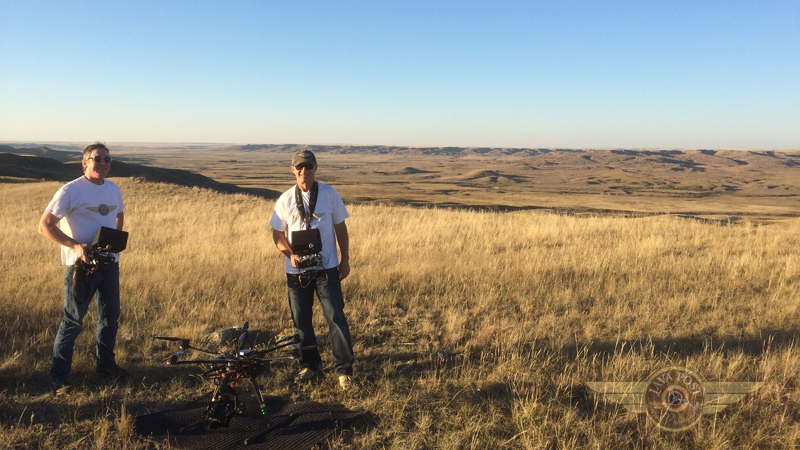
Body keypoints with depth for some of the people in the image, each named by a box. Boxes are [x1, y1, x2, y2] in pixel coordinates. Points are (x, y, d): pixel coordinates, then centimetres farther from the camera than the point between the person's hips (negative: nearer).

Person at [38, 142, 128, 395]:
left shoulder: (114, 190, 6)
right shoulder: (70, 191, -13)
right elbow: (45, 225, -13)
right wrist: (75, 245, -24)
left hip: (110, 263, 6)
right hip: (82, 264, -6)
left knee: (110, 317, 15)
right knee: (72, 321, -1)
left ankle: (105, 366, 32)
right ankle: (59, 378, 12)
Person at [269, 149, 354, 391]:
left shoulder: (329, 194, -2)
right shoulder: (286, 200, 0)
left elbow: (340, 228, 5)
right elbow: (277, 235, 6)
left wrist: (345, 259, 2)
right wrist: (290, 254, -13)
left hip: (326, 269, -2)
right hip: (296, 271, 2)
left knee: (336, 318, -4)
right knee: (301, 321, 11)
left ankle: (344, 369, 8)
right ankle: (309, 365, 29)